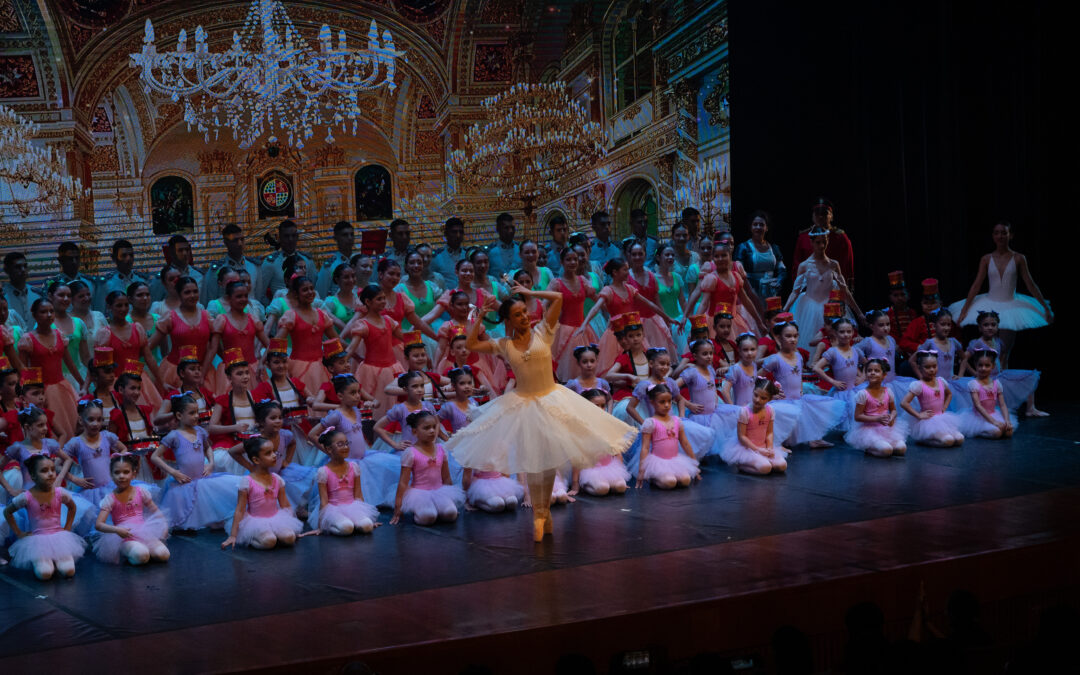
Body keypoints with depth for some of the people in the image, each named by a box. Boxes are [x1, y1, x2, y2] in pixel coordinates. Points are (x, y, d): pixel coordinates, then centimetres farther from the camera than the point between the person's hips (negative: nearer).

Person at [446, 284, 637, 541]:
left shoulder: (542, 333, -3)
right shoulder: (504, 345, 1)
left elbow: (557, 297, -9)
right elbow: (471, 344, 1)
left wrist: (529, 292, -1)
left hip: (551, 400, -1)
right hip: (522, 404, 1)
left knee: (549, 459, 5)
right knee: (531, 461, 5)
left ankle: (543, 510, 19)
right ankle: (539, 515, 15)